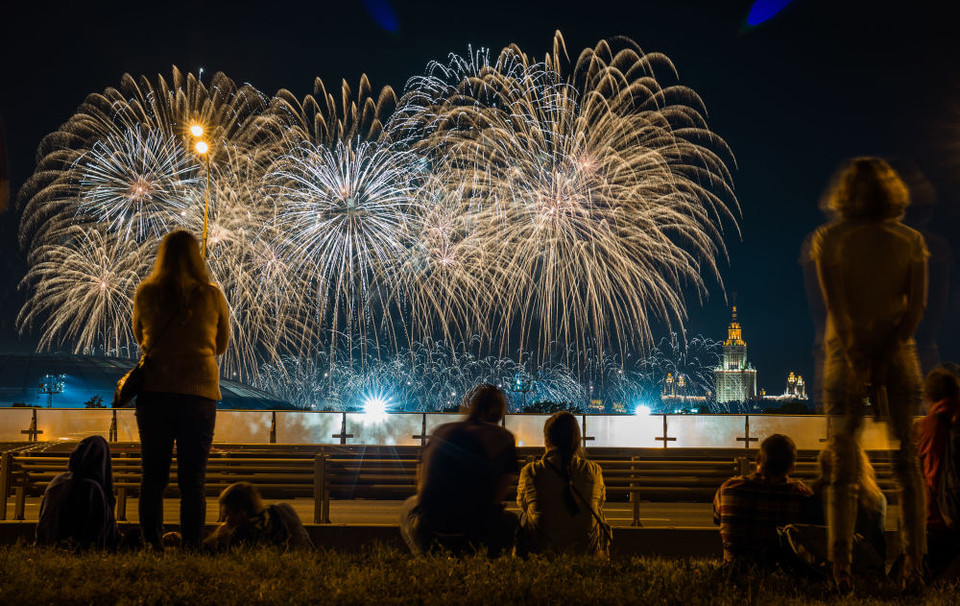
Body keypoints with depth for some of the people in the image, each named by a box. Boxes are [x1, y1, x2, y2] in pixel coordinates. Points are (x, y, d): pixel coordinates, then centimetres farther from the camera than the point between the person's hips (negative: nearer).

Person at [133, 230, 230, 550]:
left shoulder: (145, 293, 1)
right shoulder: (212, 295, -1)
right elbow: (222, 344, 11)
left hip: (153, 391, 1)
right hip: (200, 391, -1)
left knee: (153, 476, 8)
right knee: (192, 479, 3)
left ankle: (151, 546, 6)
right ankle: (191, 547, 0)